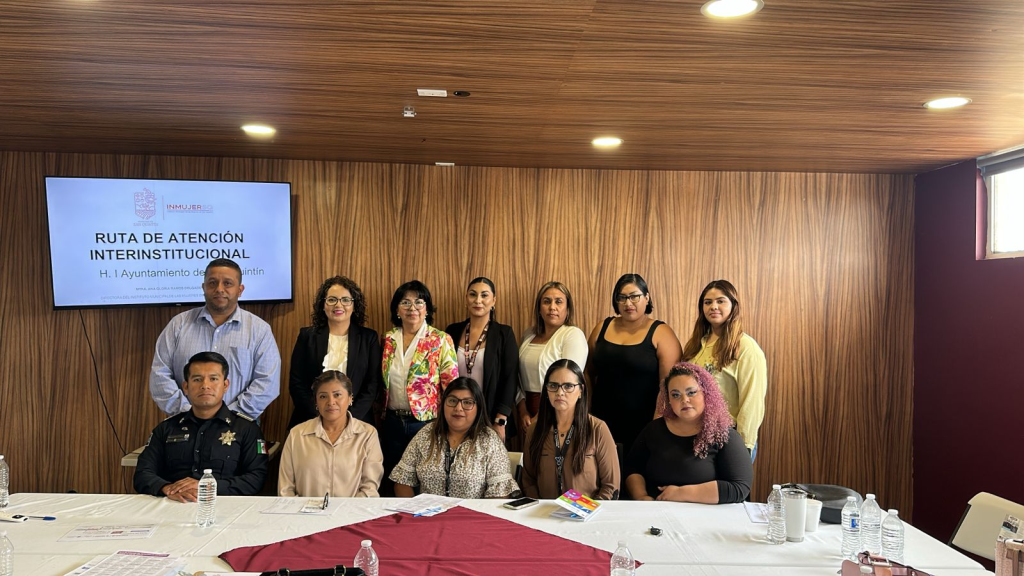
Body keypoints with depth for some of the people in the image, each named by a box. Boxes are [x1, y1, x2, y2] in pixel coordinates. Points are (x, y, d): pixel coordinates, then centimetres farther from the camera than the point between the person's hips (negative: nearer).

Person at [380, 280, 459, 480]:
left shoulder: (441, 341, -7)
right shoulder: (388, 340, 5)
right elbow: (381, 384, 13)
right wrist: (380, 416, 11)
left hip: (426, 423, -4)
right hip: (392, 423, 4)